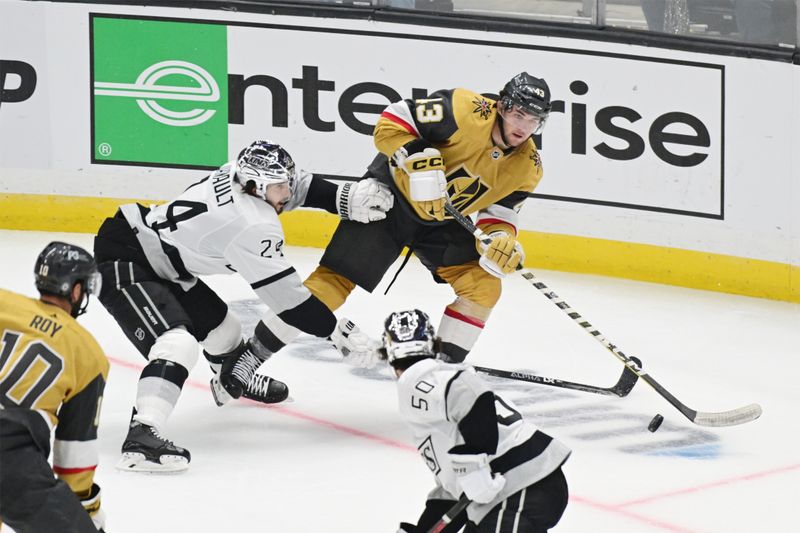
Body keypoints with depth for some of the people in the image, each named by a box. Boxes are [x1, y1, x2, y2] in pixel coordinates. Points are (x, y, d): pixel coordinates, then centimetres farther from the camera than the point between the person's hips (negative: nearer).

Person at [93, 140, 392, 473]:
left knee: (218, 324, 24)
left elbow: (299, 186, 13)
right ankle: (141, 437, -43)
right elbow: (286, 296, -23)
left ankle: (233, 378, 56)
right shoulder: (254, 227, -27)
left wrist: (348, 198, -2)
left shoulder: (239, 174, -4)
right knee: (177, 343, -29)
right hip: (122, 261, -10)